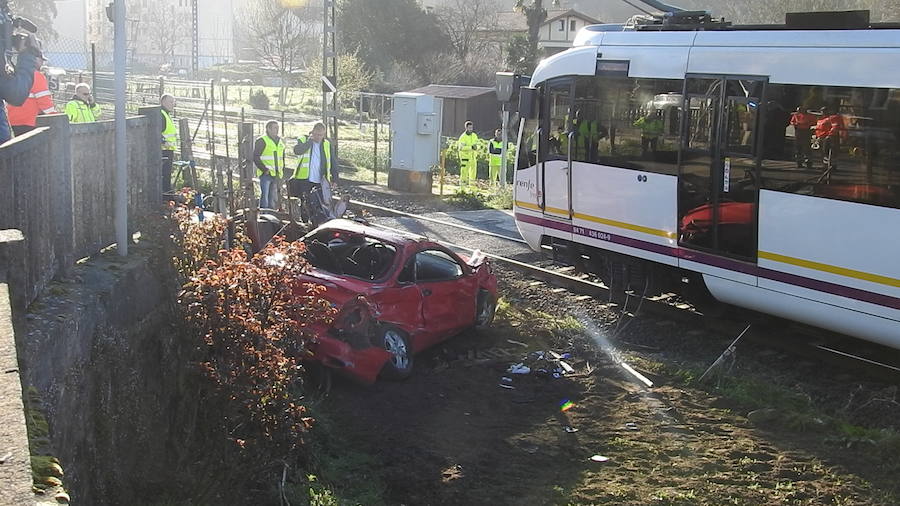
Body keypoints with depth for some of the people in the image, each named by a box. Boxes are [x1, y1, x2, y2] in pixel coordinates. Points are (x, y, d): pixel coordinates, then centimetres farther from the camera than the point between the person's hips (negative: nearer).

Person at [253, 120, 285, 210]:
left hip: (276, 175, 7)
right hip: (266, 174, -7)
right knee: (265, 196, -10)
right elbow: (255, 158, -9)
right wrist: (265, 169, -15)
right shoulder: (261, 141, -6)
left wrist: (282, 172, 14)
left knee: (273, 198, 10)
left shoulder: (280, 142, 16)